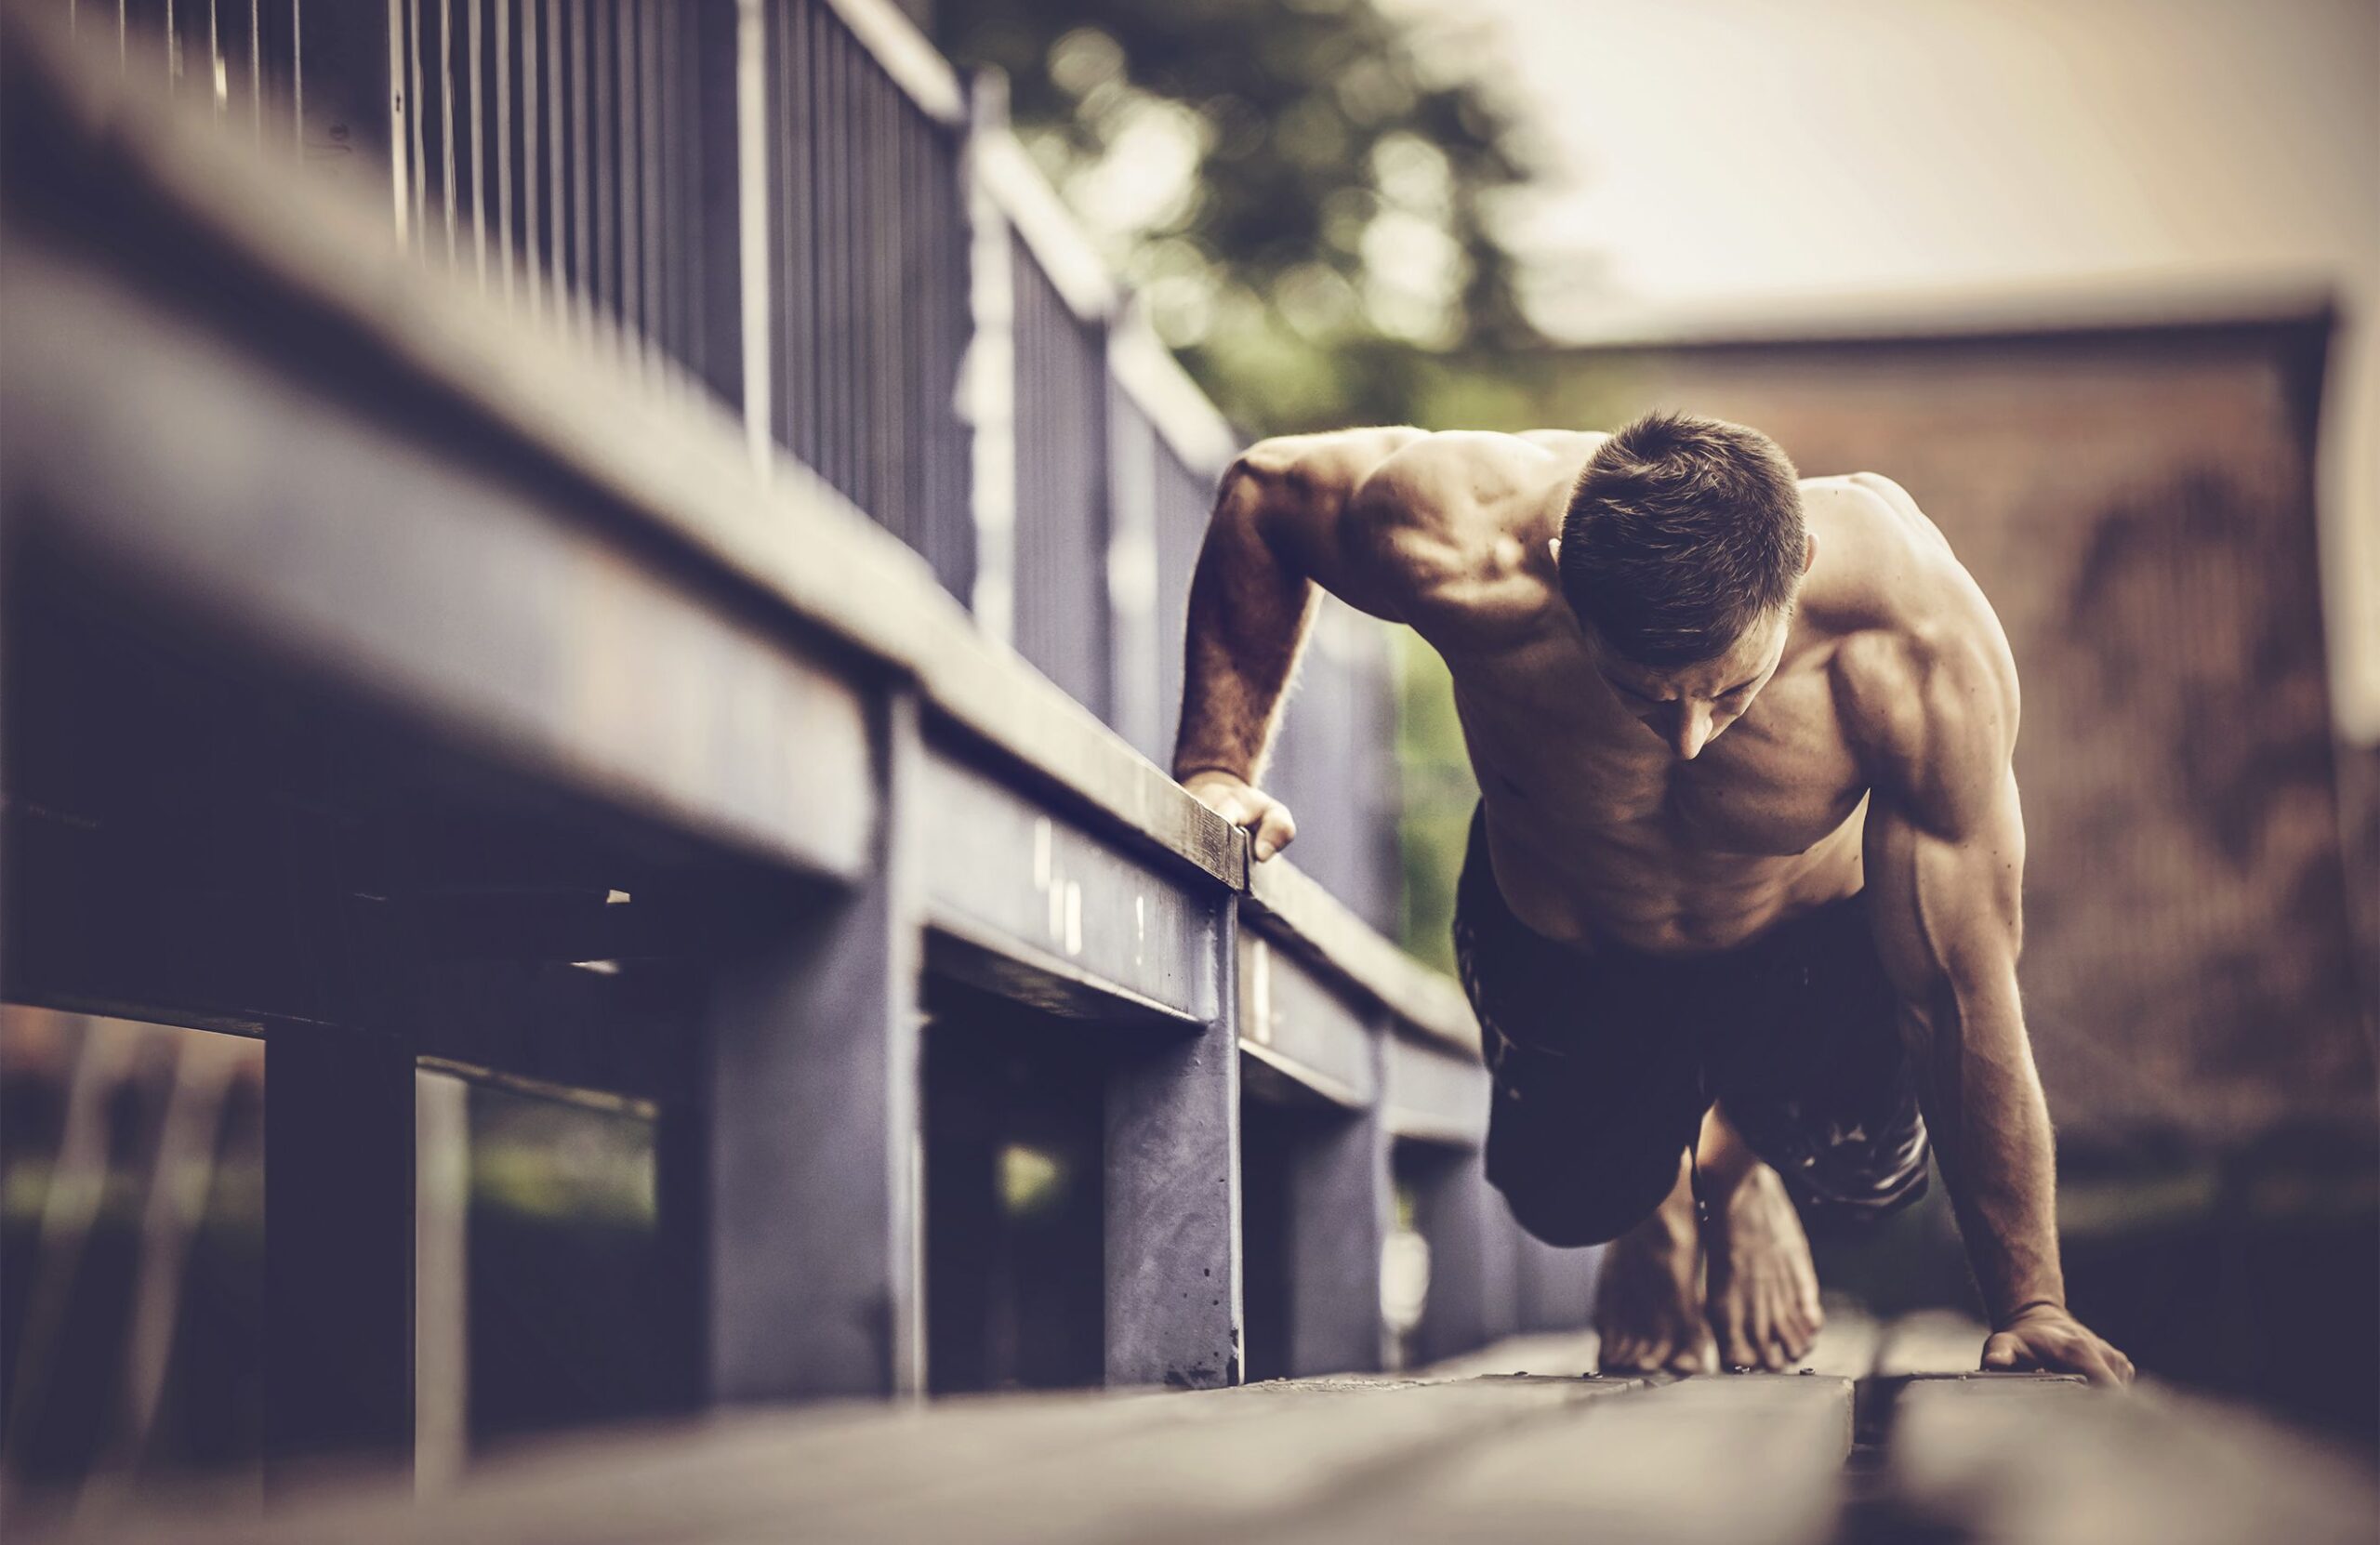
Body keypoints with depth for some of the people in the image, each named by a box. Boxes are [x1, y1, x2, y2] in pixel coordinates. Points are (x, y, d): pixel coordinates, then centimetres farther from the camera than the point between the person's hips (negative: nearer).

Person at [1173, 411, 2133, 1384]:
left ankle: (1740, 1167, 25)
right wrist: (1219, 761, -23)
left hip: (1810, 926, 0)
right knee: (1572, 1200, 1)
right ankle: (1657, 1199, 39)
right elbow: (1263, 488, -18)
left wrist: (2030, 1310, -28)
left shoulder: (1921, 644, -43)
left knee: (1867, 1165, -12)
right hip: (1560, 936, 0)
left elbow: (1969, 994, -34)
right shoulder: (1456, 553, -43)